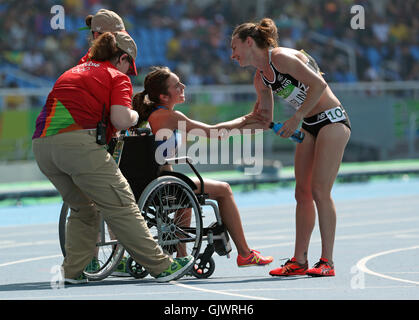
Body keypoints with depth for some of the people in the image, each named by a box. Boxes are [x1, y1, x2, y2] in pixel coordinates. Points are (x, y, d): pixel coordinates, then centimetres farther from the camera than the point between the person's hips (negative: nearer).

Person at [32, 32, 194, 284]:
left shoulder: (72, 72, 30)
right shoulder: (117, 77, 9)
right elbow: (120, 119, -6)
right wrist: (134, 116, 15)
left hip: (41, 144, 7)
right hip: (78, 142, -7)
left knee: (83, 209, 23)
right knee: (121, 206, -1)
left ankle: (73, 271, 15)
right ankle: (161, 266, 1)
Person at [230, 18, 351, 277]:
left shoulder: (280, 57, -16)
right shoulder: (261, 78, 11)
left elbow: (319, 84, -22)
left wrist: (296, 118, -21)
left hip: (331, 120, -9)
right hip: (309, 127, 9)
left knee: (319, 190, -12)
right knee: (302, 193, 4)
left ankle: (327, 262, -8)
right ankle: (299, 260, 7)